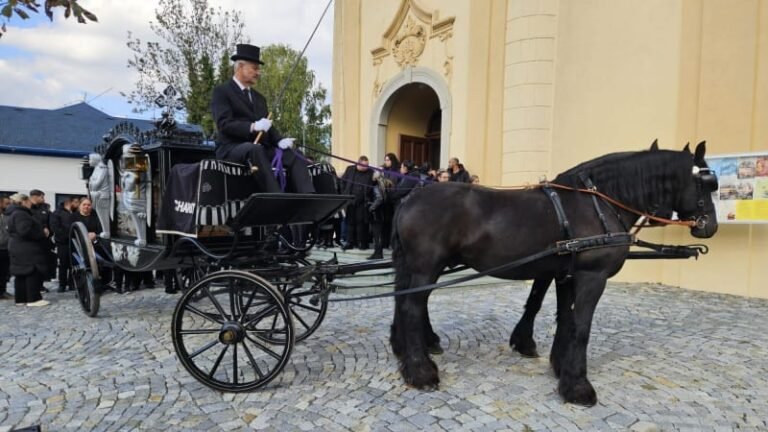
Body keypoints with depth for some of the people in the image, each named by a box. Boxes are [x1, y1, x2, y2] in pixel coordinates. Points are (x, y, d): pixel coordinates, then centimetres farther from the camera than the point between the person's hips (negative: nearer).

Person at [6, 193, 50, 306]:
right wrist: (42, 233, -15)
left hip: (20, 249, 11)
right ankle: (33, 299, -8)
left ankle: (21, 299, 16)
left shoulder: (15, 213, 20)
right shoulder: (20, 214, -16)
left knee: (22, 274, 12)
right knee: (33, 273, -9)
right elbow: (25, 231, -27)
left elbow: (27, 229, 24)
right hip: (26, 250, -11)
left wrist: (42, 230, 7)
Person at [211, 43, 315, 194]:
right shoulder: (221, 92, 4)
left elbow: (268, 126, 17)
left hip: (260, 148, 6)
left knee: (294, 157, -19)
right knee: (255, 149, -39)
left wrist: (279, 140, -5)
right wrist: (252, 127, -26)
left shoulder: (258, 97, 25)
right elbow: (224, 124, -10)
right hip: (232, 148, -6)